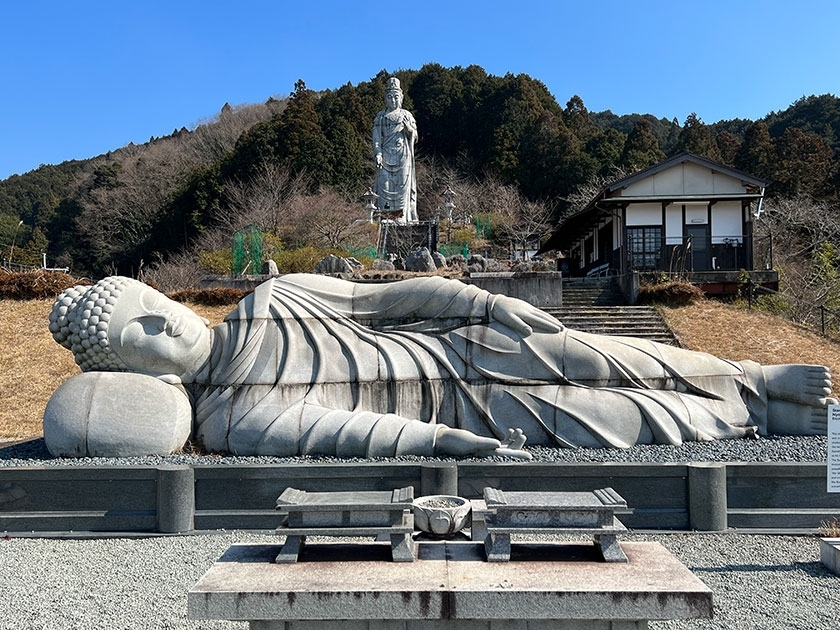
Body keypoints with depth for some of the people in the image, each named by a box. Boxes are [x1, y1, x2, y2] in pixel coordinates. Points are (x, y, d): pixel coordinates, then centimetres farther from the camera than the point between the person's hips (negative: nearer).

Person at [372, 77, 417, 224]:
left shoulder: (406, 115, 11)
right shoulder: (381, 116, 10)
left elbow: (414, 137, 10)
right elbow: (376, 137, 5)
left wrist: (409, 128, -11)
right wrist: (378, 154, -10)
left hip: (403, 155, 0)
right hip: (386, 154, 0)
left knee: (402, 183, -6)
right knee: (385, 182, -7)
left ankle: (402, 214, -5)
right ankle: (385, 214, -5)